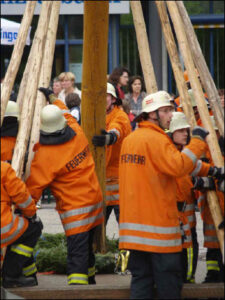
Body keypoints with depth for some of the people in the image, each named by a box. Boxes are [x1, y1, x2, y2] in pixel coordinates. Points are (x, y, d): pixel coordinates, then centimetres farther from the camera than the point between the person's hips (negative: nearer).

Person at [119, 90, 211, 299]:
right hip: (157, 222, -8)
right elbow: (178, 166, -26)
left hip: (133, 221, 8)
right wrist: (197, 141, -17)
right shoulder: (156, 139, -14)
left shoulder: (129, 139, 14)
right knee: (168, 276, -1)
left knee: (140, 276, 7)